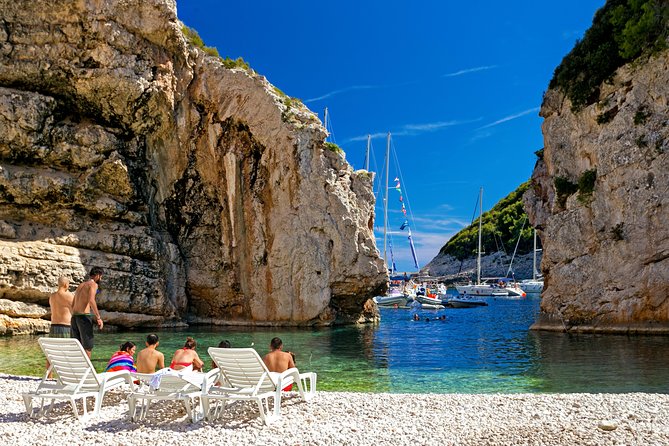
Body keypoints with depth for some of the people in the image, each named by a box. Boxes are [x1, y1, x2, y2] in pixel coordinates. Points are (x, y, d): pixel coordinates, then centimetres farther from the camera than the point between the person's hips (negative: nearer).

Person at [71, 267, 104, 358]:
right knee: (88, 347, -4)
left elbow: (72, 305, 22)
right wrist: (98, 318, -20)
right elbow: (91, 300, -21)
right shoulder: (93, 284, -3)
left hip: (74, 316, 8)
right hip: (84, 316, -8)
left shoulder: (80, 285, 22)